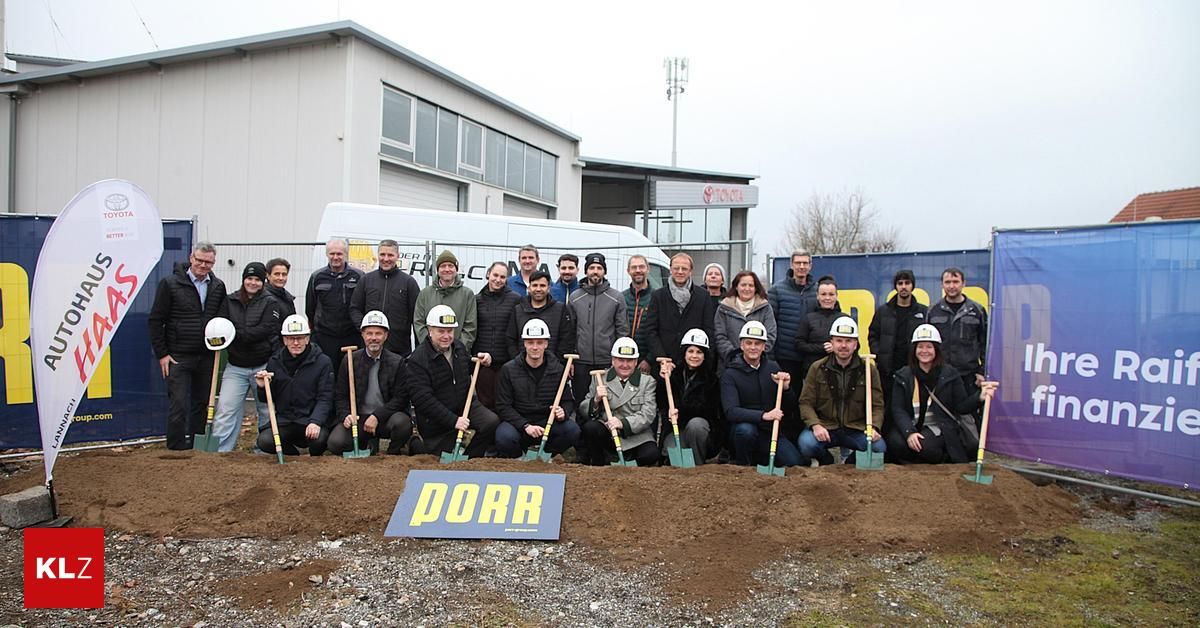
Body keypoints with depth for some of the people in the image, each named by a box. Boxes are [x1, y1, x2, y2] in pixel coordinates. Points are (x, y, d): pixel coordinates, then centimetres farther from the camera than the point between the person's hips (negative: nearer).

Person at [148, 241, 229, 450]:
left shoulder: (218, 287, 8)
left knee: (202, 403, 10)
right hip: (178, 357, -4)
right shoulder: (170, 284, -4)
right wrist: (161, 354, -5)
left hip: (206, 357, 4)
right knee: (179, 404, -5)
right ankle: (177, 449, 4)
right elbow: (155, 320, -3)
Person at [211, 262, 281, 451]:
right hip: (236, 367, 3)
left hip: (263, 366, -2)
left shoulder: (271, 303, -2)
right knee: (226, 407, -4)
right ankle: (219, 449, 1)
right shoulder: (230, 301, 9)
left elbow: (265, 330, -14)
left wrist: (236, 335, -21)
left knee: (267, 409, 7)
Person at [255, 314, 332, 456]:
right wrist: (262, 388, -7)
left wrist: (315, 422, -25)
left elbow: (325, 398, -9)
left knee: (319, 439, -32)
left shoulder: (322, 362, -3)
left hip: (311, 419, -3)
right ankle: (294, 458, 11)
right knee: (265, 441, -23)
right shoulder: (275, 361, 9)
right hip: (283, 419, 3)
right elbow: (267, 399, 16)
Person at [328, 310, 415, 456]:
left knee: (402, 422, -34)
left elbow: (401, 398, -6)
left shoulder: (397, 362, -1)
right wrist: (345, 415, -13)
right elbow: (340, 396, 7)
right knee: (335, 443, -24)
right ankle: (367, 445, 9)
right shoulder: (349, 361, 4)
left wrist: (377, 416, -17)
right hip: (357, 418, 1)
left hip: (386, 418, -1)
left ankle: (393, 453, -1)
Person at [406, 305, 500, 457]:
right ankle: (416, 445, 33)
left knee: (492, 422, -21)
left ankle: (470, 457, 1)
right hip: (435, 419, -5)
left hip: (465, 405, 5)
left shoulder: (459, 346, 3)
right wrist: (453, 420, -27)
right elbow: (423, 399, -24)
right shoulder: (417, 360, -19)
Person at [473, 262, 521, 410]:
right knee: (485, 402, 7)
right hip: (482, 360, 2)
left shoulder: (515, 299, 2)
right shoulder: (477, 300, 8)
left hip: (506, 360, -2)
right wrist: (475, 355, 0)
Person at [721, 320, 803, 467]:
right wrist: (763, 415, -36)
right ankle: (742, 465, -8)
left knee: (795, 463, -14)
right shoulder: (730, 374, -9)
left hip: (770, 430, 4)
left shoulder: (773, 367, 5)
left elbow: (790, 406, 7)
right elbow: (730, 412, -23)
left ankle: (758, 458, 14)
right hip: (744, 429, -4)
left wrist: (786, 387, -14)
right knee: (745, 429, -36)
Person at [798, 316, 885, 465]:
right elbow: (806, 402, 0)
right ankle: (828, 462, 6)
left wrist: (874, 427, -17)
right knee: (806, 444, -30)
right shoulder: (817, 368, 3)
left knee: (879, 447, -28)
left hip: (857, 429, 1)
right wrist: (815, 425, -18)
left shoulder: (868, 369, 4)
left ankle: (851, 461, 7)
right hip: (825, 426, 0)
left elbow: (877, 405, 3)